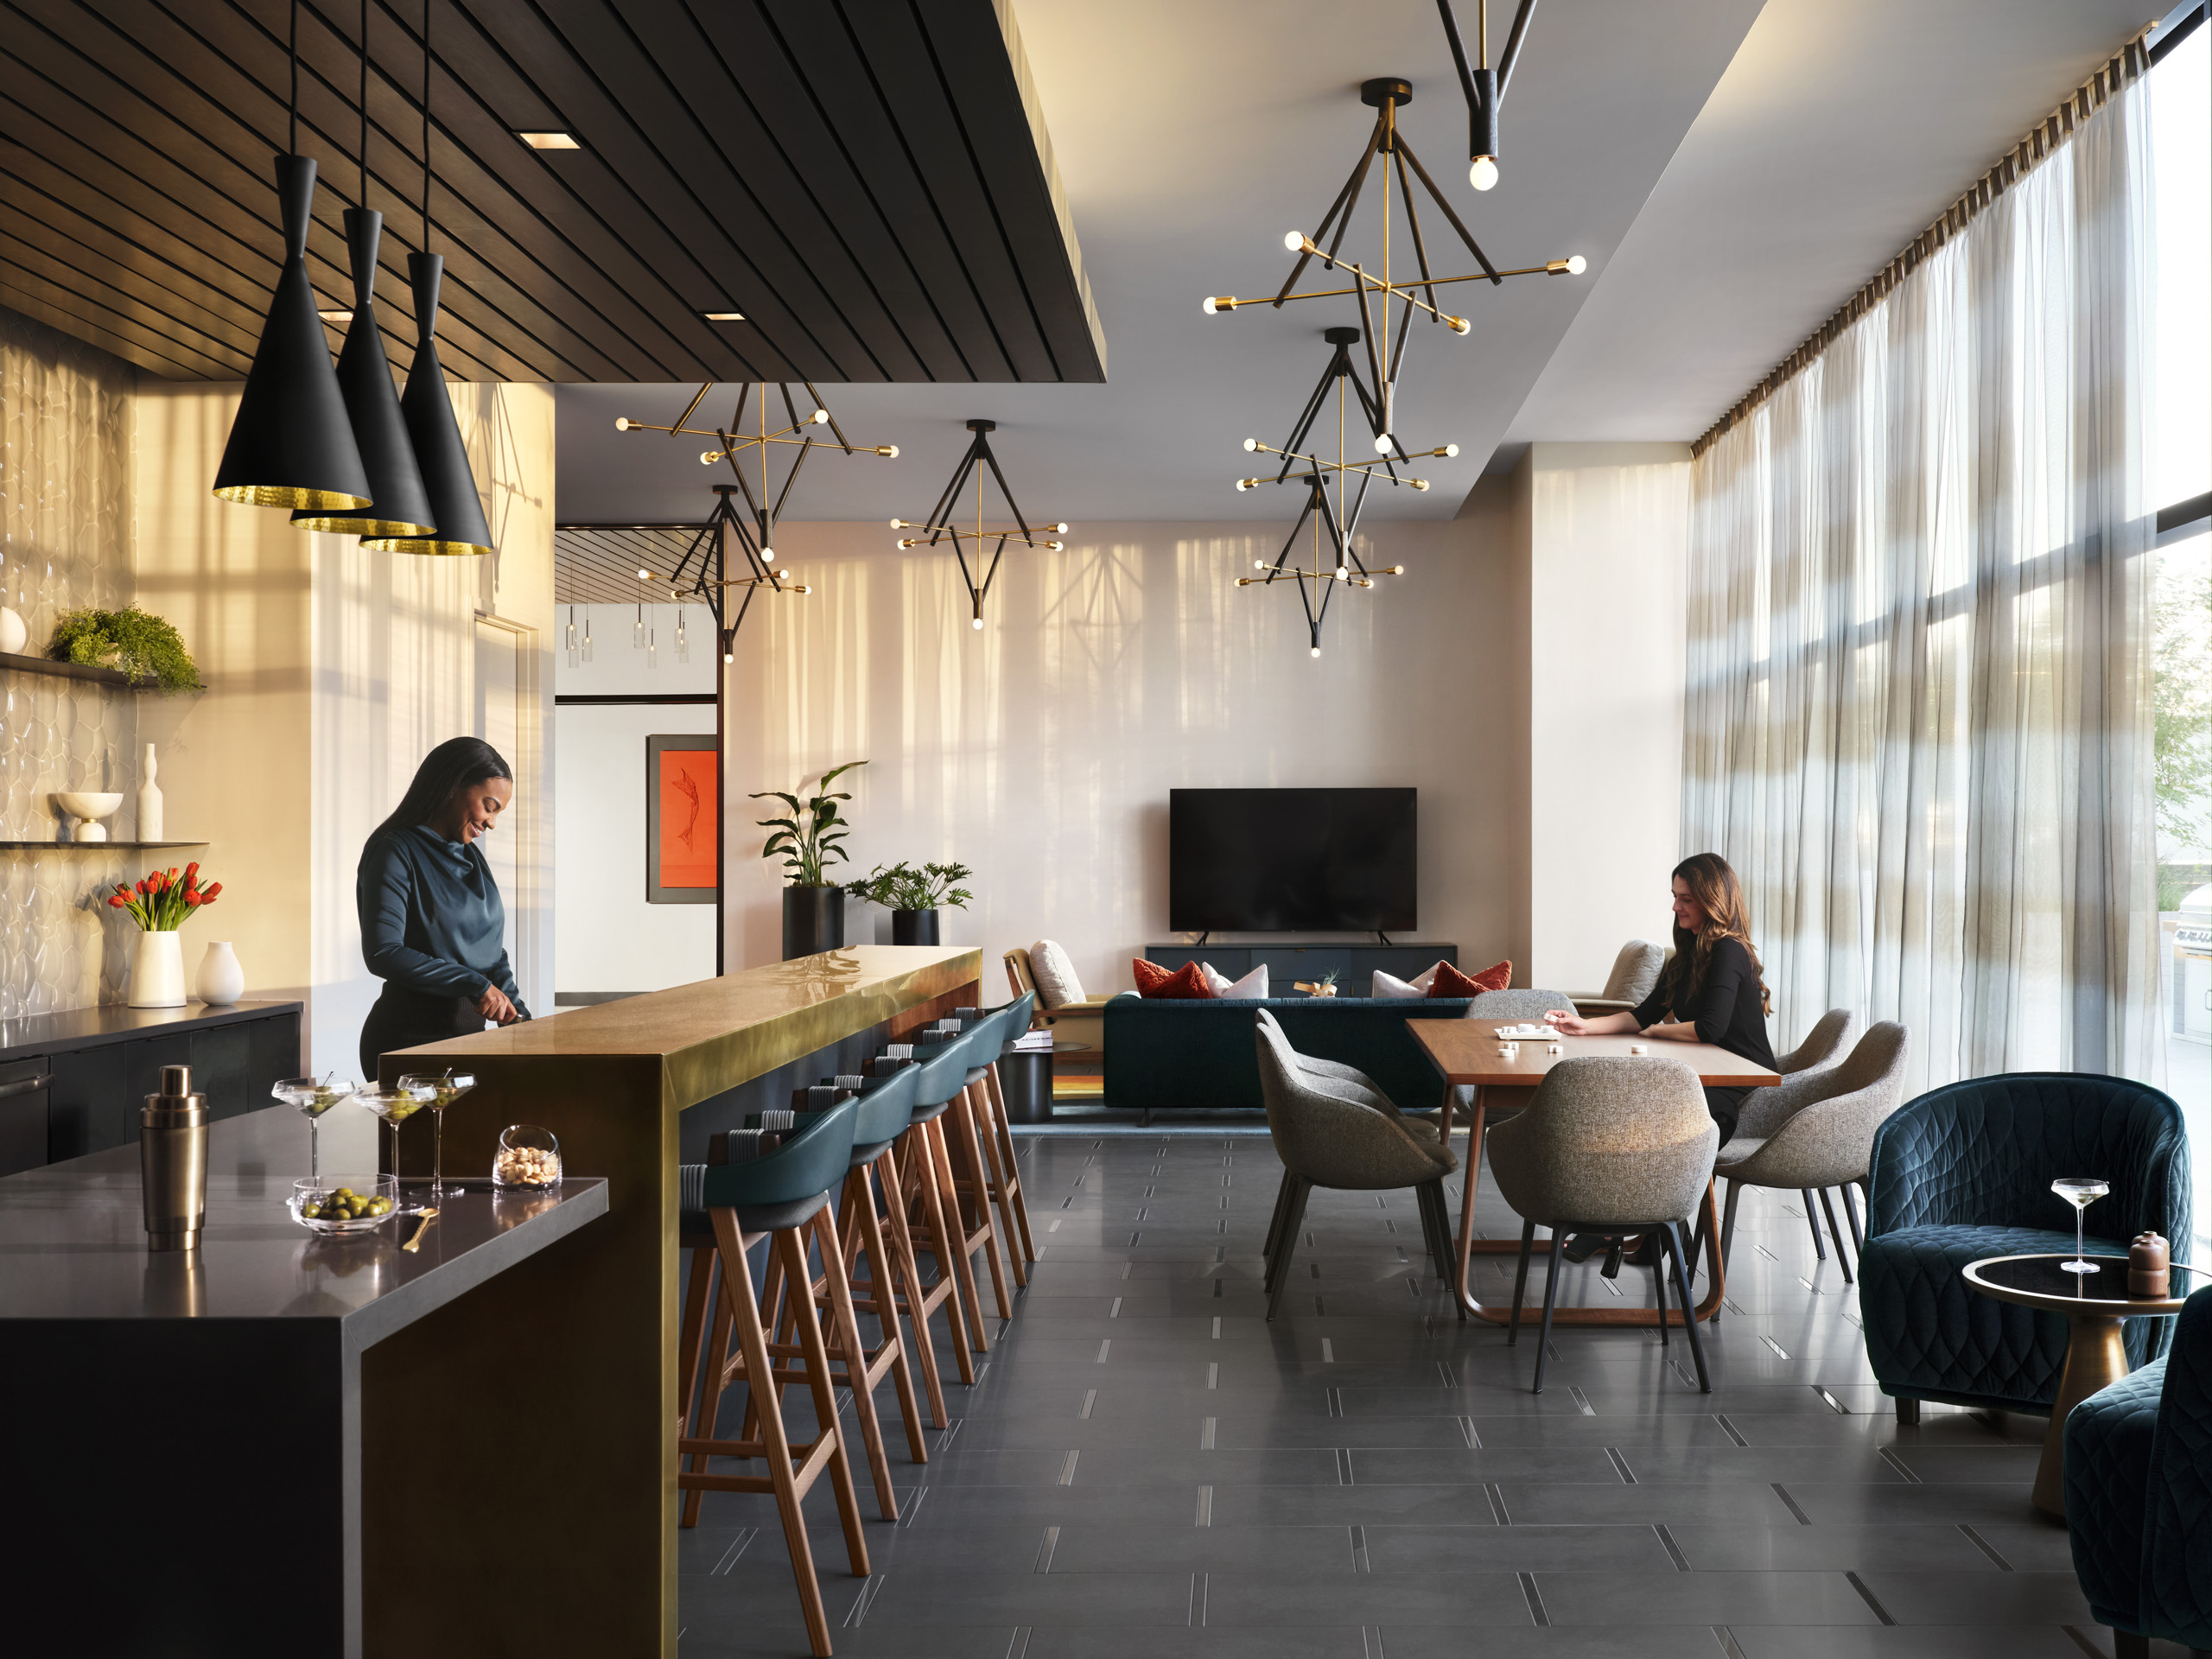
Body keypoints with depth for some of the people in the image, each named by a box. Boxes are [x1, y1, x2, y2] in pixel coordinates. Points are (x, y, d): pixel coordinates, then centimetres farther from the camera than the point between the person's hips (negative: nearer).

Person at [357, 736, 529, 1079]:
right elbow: (383, 953, -20)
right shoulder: (395, 852, -8)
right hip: (412, 1036, -7)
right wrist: (474, 984, -22)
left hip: (471, 1033, 7)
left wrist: (517, 1016, 5)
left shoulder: (470, 856, 15)